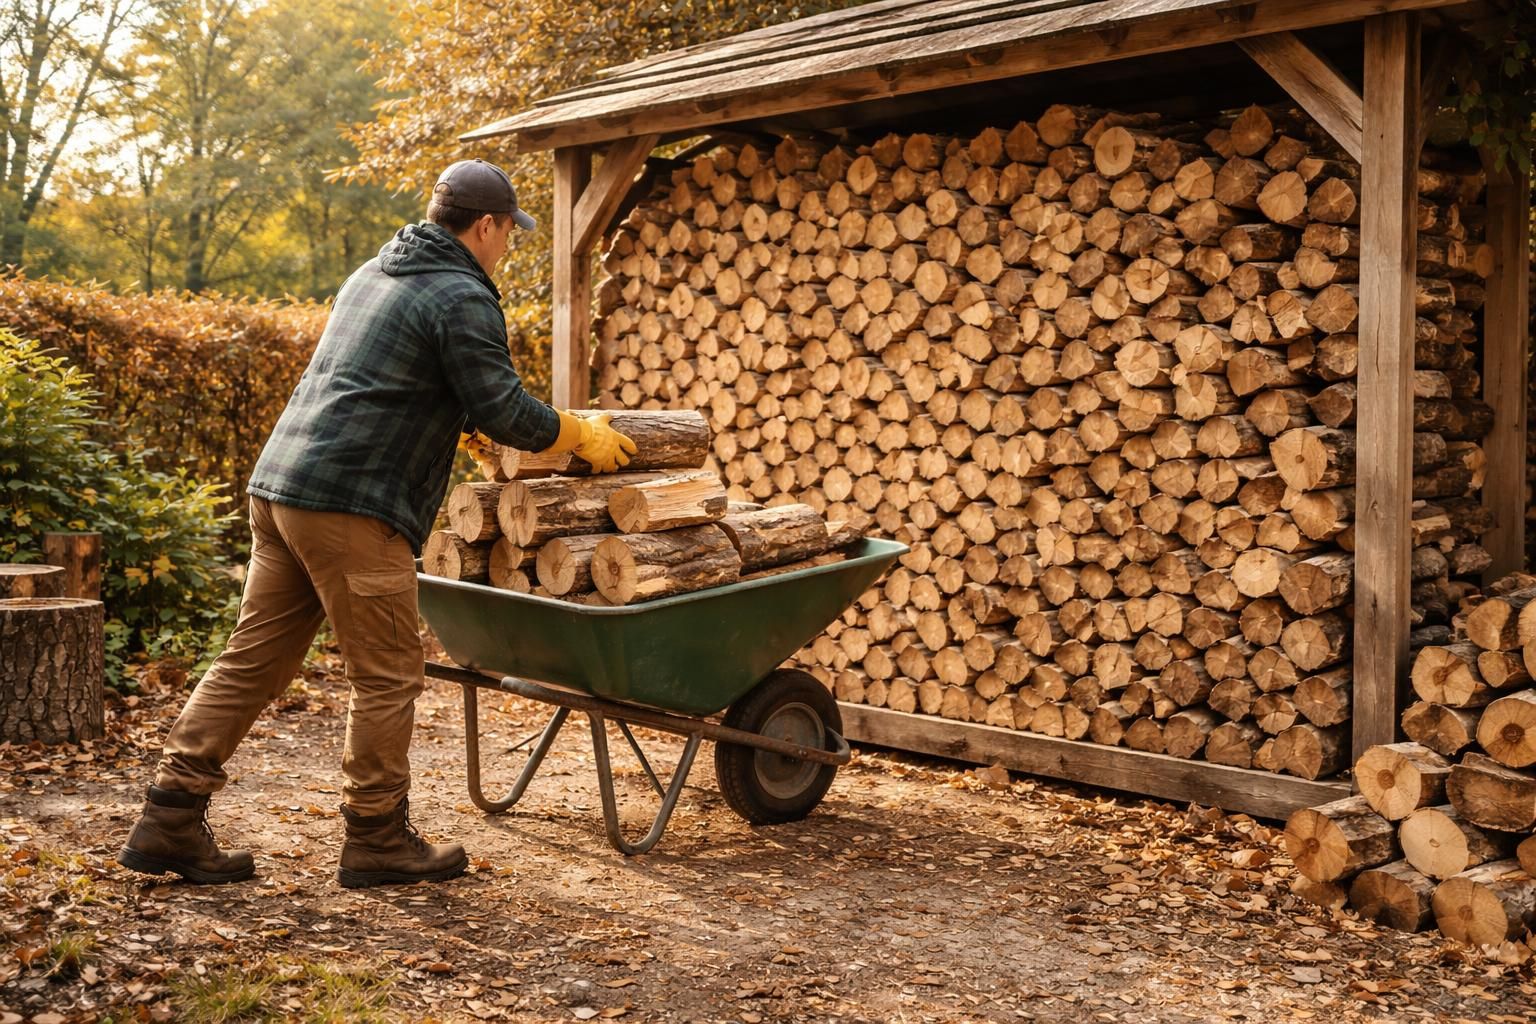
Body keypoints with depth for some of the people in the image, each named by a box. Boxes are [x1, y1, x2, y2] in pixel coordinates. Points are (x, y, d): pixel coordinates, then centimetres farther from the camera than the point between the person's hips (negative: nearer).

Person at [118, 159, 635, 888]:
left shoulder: (373, 274, 23)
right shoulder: (462, 298, -7)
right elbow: (503, 411, -9)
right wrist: (584, 437, 7)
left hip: (279, 487, 10)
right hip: (351, 504, -9)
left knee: (253, 660, 12)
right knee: (386, 676, 2)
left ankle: (171, 820, 13)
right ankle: (378, 840, 11)